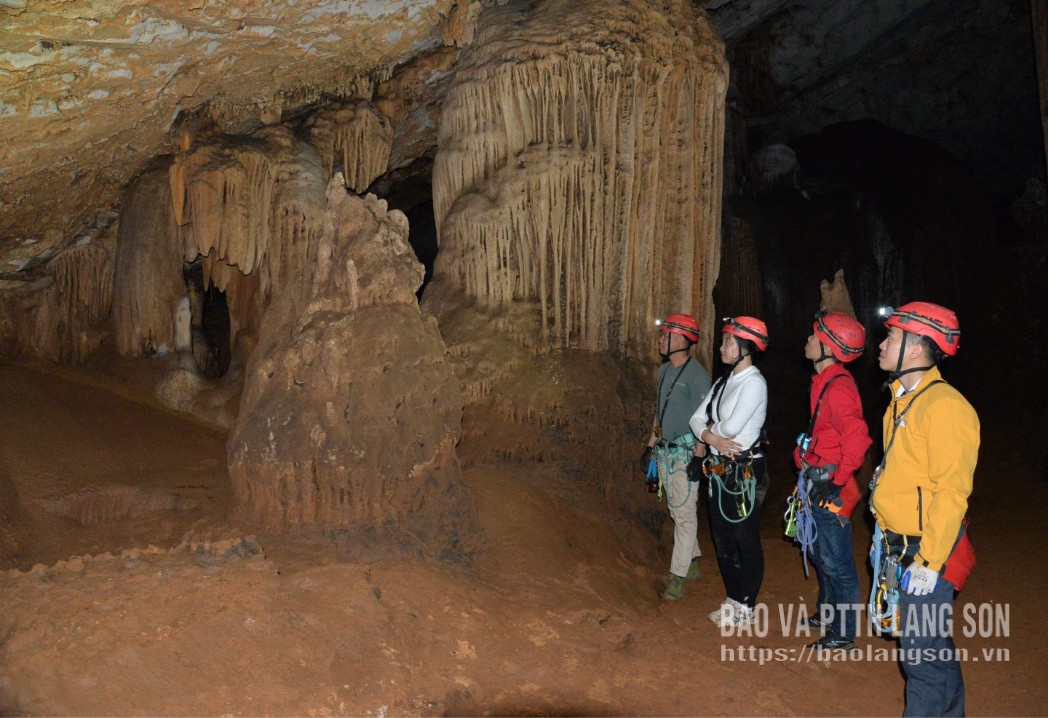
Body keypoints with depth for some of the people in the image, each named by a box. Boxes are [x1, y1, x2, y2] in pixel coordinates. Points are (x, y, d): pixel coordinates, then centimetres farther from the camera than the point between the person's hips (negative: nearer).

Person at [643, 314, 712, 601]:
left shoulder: (696, 374, -15)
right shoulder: (664, 370, 11)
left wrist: (699, 457, -18)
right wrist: (650, 444, 20)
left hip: (686, 451, -8)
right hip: (665, 449, 8)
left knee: (685, 514, -3)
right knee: (677, 510, 15)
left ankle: (678, 577, 1)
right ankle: (692, 561, 28)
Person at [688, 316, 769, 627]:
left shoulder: (754, 382, -15)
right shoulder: (724, 382, 11)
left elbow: (732, 426, -24)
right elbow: (697, 418, 8)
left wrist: (705, 440, -6)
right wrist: (712, 439, -13)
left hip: (745, 472, -9)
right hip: (719, 470, 9)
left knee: (746, 540, 3)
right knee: (722, 538, 16)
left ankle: (744, 607, 16)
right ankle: (732, 600, 30)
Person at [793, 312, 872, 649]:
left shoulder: (838, 387, -23)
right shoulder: (825, 381, 9)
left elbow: (857, 438, -31)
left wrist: (836, 482, -23)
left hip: (831, 487, -10)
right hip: (818, 482, 10)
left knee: (836, 562, 2)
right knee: (821, 554, 23)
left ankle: (844, 634, 16)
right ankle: (827, 613, 40)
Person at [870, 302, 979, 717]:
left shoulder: (944, 406, -19)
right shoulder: (902, 399, 10)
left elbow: (951, 492, -22)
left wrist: (928, 561, -21)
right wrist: (884, 532, 18)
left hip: (926, 550, -9)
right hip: (900, 543, 9)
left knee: (922, 654, -3)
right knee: (934, 645, 21)